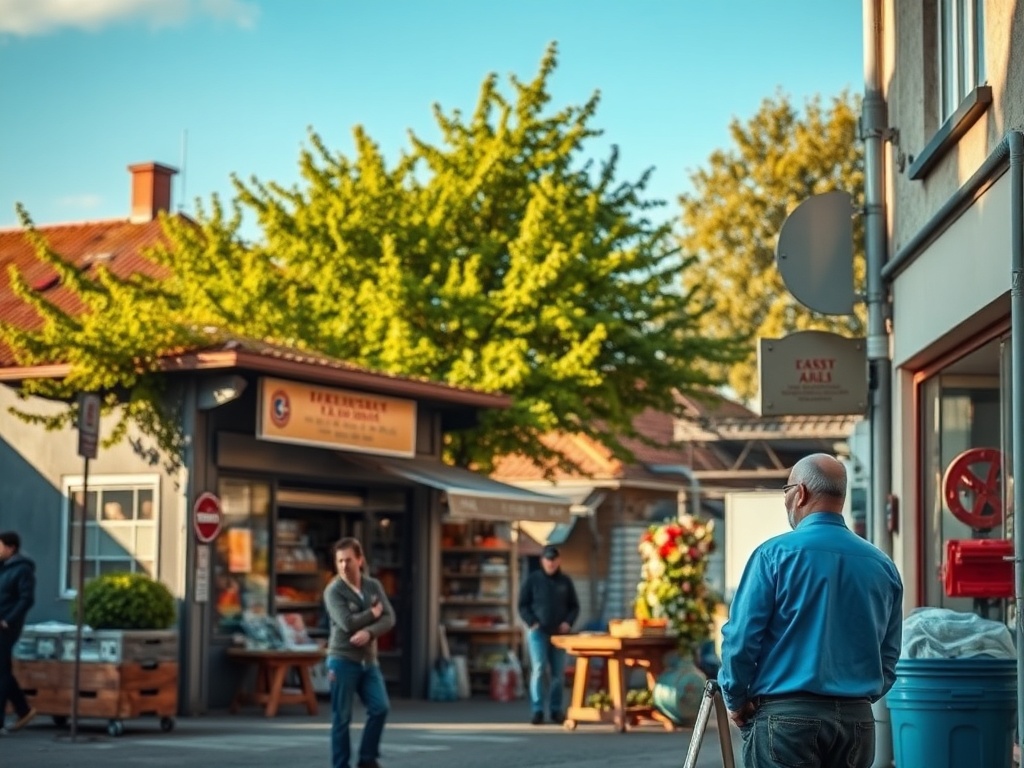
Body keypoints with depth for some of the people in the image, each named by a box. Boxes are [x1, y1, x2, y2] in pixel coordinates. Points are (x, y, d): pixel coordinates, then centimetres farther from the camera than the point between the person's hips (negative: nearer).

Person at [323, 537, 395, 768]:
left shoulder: (374, 586, 5)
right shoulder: (333, 591, -10)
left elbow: (389, 618, -3)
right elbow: (348, 623, -22)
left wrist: (369, 632, -22)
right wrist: (373, 613, -7)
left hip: (369, 660, 5)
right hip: (343, 660, -5)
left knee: (380, 708, -4)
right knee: (342, 718, -1)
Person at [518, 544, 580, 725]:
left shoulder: (565, 581, 9)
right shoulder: (532, 579, 1)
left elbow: (574, 606, 13)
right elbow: (523, 605, 2)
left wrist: (568, 622, -5)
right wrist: (532, 622, -11)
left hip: (559, 633, 3)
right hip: (538, 632, -3)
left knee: (558, 672, 5)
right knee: (538, 669, -11)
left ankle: (556, 709, 15)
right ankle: (537, 710, -10)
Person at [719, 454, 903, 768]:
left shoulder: (775, 554, -7)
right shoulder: (882, 566, 7)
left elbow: (741, 637, -8)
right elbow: (889, 655, 12)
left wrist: (736, 700, 5)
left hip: (786, 717, -5)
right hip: (857, 720, 5)